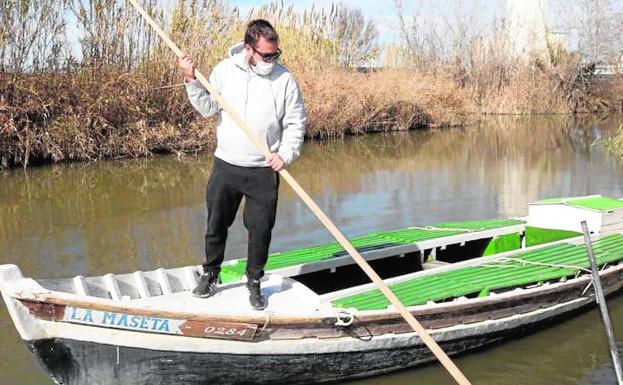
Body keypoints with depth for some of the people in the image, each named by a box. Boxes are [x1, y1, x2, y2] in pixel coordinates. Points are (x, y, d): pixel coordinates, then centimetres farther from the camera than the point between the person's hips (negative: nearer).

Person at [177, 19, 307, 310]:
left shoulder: (284, 79, -5)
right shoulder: (225, 70, -1)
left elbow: (296, 123, -3)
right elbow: (208, 107, -2)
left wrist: (286, 154, -17)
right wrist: (191, 81, -15)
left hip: (264, 171, -1)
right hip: (226, 166, 1)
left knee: (260, 230, 5)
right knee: (216, 225, 12)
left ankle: (254, 283, 24)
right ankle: (210, 275, 33)